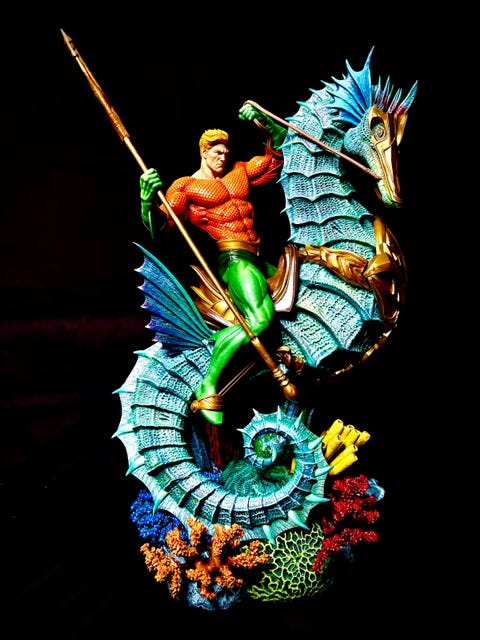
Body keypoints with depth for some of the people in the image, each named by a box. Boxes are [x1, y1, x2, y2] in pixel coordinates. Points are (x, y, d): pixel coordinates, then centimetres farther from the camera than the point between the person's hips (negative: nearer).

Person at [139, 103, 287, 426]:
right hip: (234, 258, -9)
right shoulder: (185, 187, 4)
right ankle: (208, 387, -20)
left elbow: (277, 152, 28)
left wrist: (263, 120, 14)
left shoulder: (240, 172, 21)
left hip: (257, 258, 9)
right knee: (259, 320, -29)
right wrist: (148, 199, -25)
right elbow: (159, 226, -6)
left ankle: (221, 335, 15)